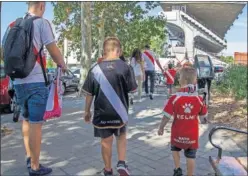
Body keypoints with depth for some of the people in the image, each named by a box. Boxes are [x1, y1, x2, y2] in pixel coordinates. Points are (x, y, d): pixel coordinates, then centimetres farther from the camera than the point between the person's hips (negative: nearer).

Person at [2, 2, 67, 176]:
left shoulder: (12, 25, 14)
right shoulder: (42, 22, -4)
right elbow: (54, 52, -5)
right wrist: (63, 65, 12)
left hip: (18, 81, 6)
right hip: (36, 81, -6)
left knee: (26, 119, 21)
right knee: (36, 123, 0)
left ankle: (29, 157, 27)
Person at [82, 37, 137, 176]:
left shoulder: (95, 69, -4)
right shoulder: (126, 67, -9)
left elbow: (89, 93, 1)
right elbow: (132, 89, 0)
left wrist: (87, 111, 13)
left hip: (101, 113, 1)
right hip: (119, 112, -1)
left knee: (106, 141, 16)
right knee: (122, 137, 25)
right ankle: (122, 163, 13)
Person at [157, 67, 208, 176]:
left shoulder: (174, 98, -18)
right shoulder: (199, 99, -10)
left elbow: (167, 116, -13)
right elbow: (204, 115, 4)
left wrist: (161, 128, 1)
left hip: (178, 133, -1)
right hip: (192, 134, 1)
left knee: (175, 149, 25)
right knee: (190, 156, 12)